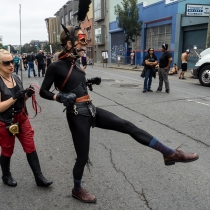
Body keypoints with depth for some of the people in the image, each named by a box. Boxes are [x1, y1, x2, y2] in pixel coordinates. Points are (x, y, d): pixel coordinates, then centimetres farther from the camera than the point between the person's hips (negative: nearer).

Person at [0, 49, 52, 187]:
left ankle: (39, 178, 16)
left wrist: (27, 94, -8)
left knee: (30, 147, 6)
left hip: (22, 118, 5)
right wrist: (15, 97, -28)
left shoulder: (16, 77, 2)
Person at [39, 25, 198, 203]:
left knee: (127, 125, -2)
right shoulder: (56, 66, -10)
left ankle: (170, 153, 4)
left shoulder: (73, 64, 11)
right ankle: (77, 190, 36)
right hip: (77, 114, -7)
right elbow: (43, 91, -5)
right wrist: (59, 97, -22)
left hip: (90, 109, 7)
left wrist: (89, 82, 12)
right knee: (83, 156, 5)